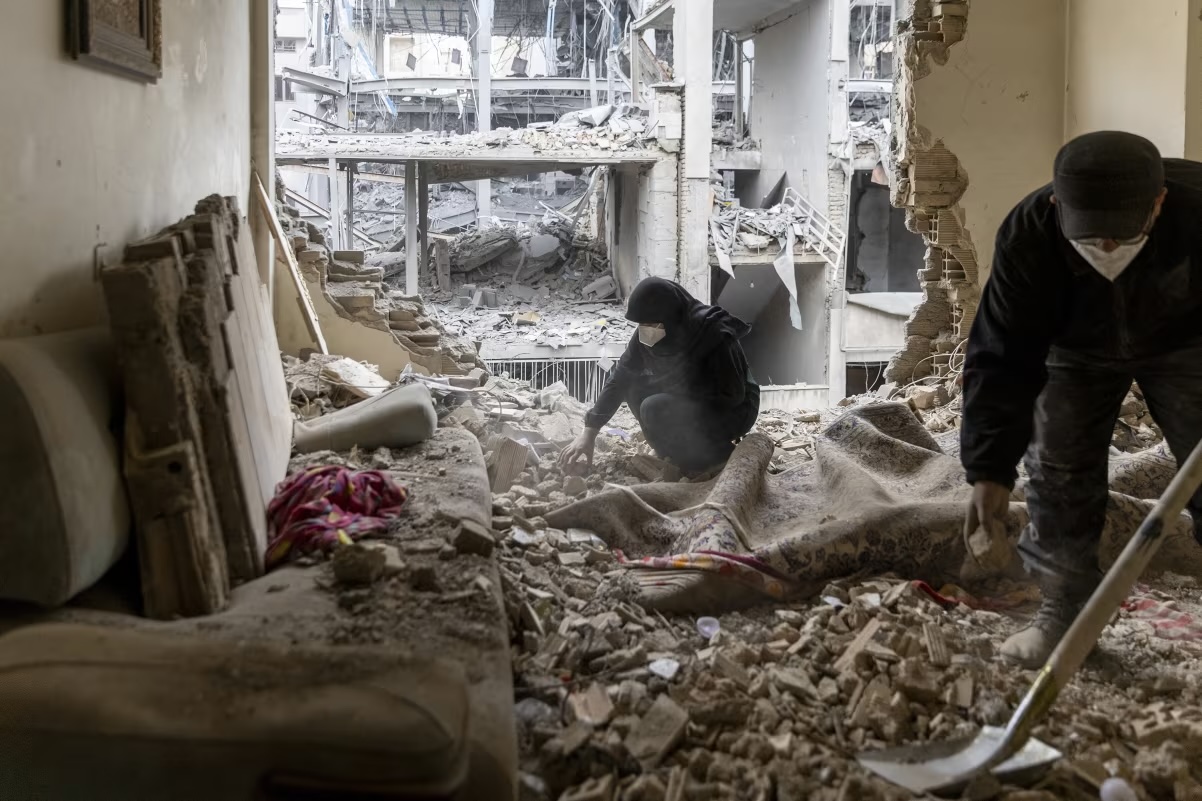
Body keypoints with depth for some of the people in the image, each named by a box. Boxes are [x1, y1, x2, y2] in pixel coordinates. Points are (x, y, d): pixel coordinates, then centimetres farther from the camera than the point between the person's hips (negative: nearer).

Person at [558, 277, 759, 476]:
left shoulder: (713, 333, -30)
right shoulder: (646, 335, -11)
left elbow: (732, 395, -27)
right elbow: (620, 378, -4)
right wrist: (589, 433, -11)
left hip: (733, 411, -8)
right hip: (692, 403, 8)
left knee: (655, 409, -26)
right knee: (634, 386, -7)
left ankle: (719, 453, -9)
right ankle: (676, 452, 2)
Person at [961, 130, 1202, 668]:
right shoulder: (1026, 235, -36)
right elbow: (1000, 356, -30)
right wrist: (990, 468, -34)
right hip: (1078, 351, 1)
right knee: (1057, 472, -4)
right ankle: (1064, 609, 9)